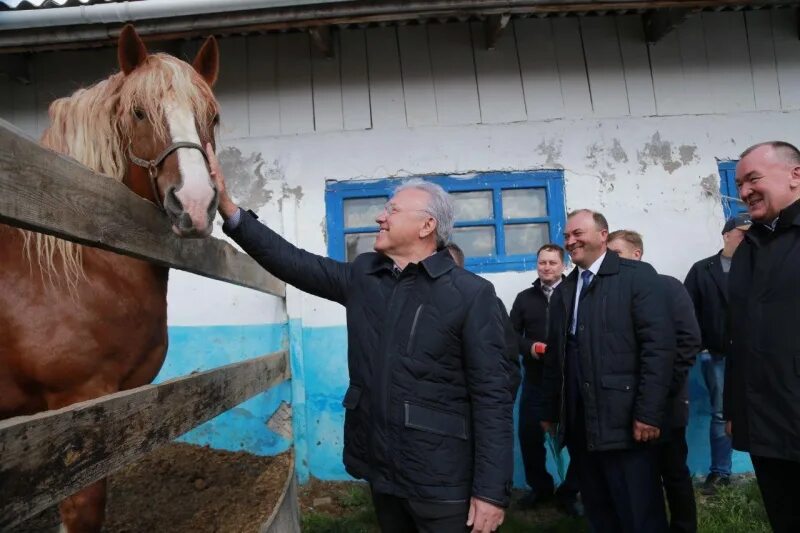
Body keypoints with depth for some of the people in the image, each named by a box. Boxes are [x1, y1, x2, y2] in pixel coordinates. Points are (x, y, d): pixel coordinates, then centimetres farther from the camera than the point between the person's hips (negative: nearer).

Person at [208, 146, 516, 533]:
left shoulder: (472, 294, -13)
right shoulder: (361, 276, 4)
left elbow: (493, 396, -14)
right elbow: (293, 261, 0)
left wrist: (491, 491, -16)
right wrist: (227, 207, -8)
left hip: (440, 477, -5)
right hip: (379, 465, 5)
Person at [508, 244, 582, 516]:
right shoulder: (524, 298, 9)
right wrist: (529, 347, -11)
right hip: (535, 380, 3)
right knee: (529, 435, 8)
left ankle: (569, 492, 26)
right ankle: (540, 487, 30)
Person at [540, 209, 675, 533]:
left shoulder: (638, 276, -3)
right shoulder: (563, 291, 15)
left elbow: (659, 345, -11)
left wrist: (648, 413, -17)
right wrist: (550, 412, 14)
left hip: (624, 421, -5)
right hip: (578, 424, 6)